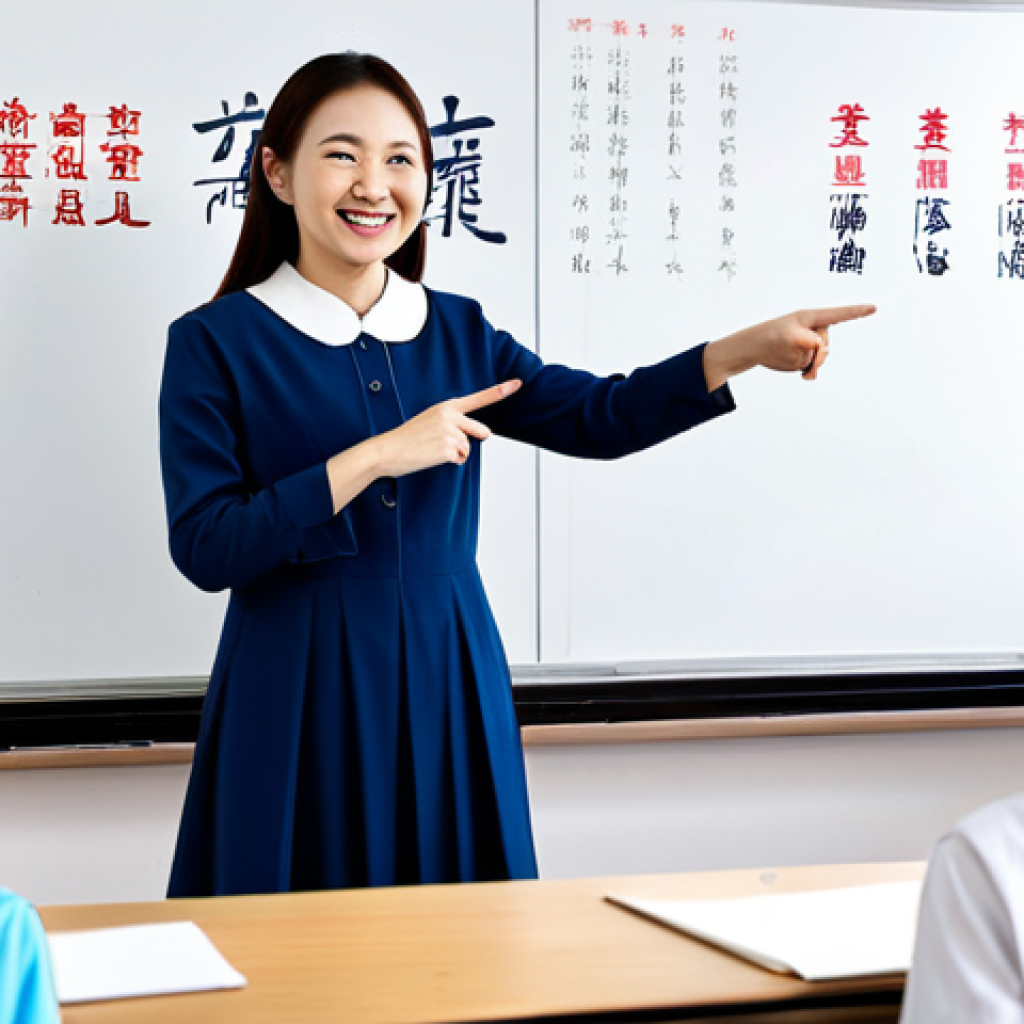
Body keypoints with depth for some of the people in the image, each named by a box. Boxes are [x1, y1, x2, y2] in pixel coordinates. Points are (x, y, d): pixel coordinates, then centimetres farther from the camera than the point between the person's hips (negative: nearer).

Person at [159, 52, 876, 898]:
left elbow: (599, 417, 4)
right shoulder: (216, 343, -5)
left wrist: (746, 349, -8)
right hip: (302, 701, -4)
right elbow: (203, 545, -12)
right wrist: (371, 459, -19)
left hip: (450, 685, 4)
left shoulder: (458, 333, 9)